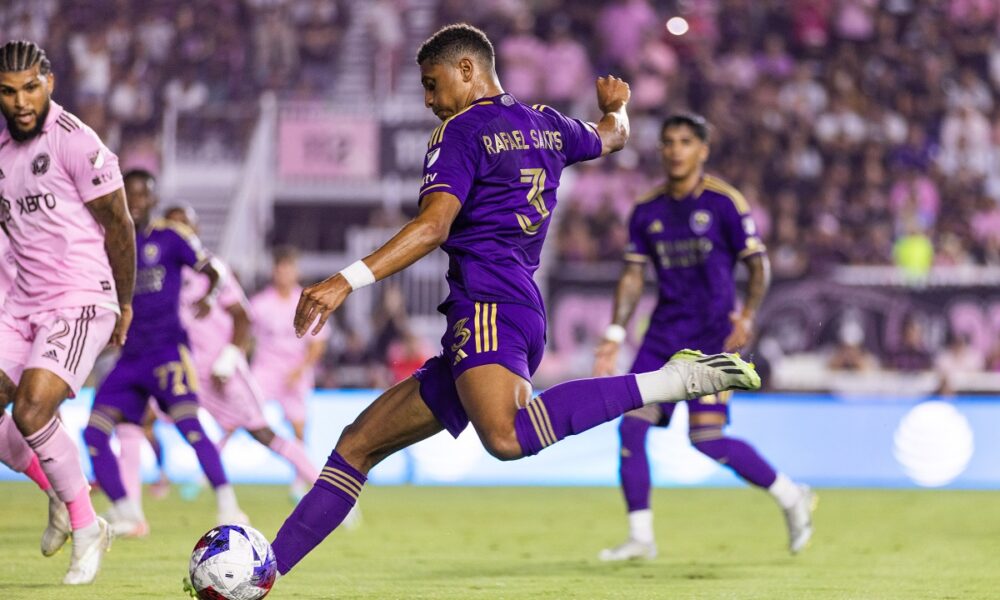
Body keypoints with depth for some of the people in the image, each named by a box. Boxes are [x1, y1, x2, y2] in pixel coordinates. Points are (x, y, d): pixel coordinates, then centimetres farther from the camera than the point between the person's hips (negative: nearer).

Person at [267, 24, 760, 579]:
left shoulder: (462, 132, -1)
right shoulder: (546, 125, 22)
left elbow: (433, 226, -15)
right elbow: (612, 136, 44)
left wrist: (347, 281, -21)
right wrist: (616, 105, 68)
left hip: (488, 308, -10)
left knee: (507, 438, -39)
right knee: (359, 444, 9)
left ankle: (671, 380, -32)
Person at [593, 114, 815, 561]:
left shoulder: (723, 202, -6)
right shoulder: (647, 210, 8)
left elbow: (758, 266, -3)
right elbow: (633, 274, 14)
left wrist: (747, 317, -18)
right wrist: (615, 334, 5)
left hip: (714, 335, -5)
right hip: (664, 335, 6)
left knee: (707, 439, -13)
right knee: (631, 425, -7)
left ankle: (790, 496, 8)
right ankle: (640, 537, 2)